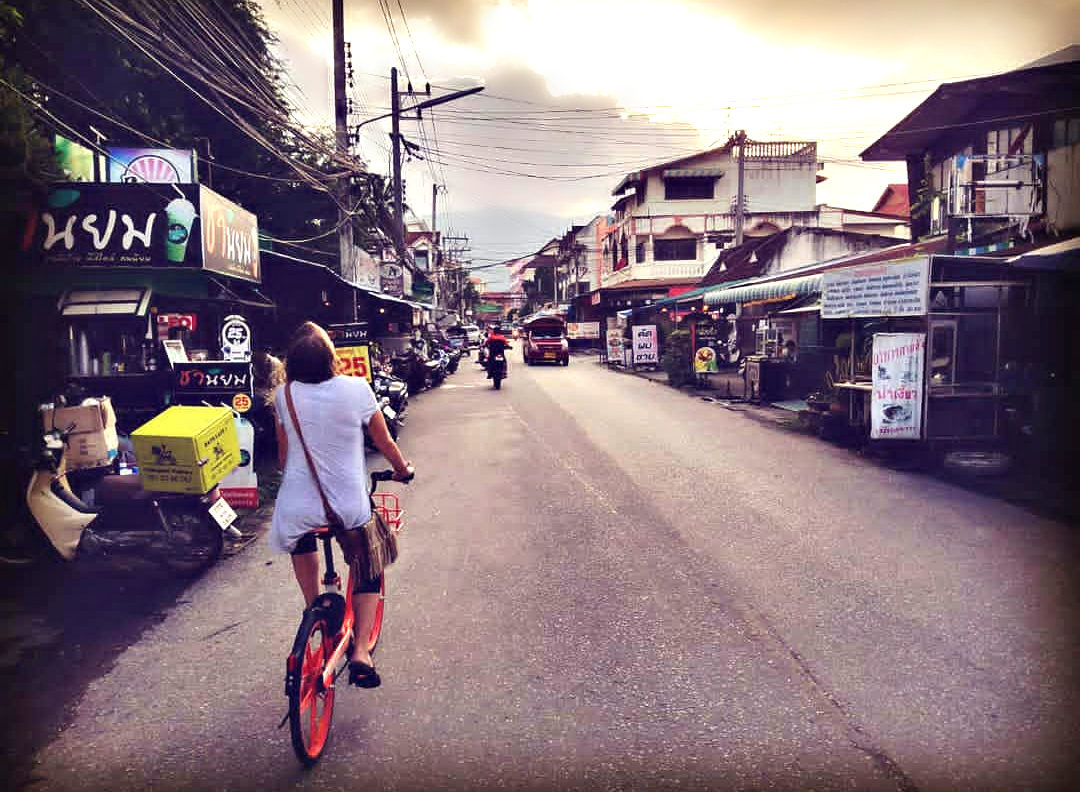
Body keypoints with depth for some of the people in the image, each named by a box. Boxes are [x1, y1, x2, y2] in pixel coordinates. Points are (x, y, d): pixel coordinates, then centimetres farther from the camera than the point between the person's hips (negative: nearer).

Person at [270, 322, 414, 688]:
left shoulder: (285, 396, -4)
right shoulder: (356, 389, -9)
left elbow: (283, 454, 10)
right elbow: (385, 443, 3)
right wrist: (403, 468, 23)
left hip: (298, 506, 2)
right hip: (350, 507, -2)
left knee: (302, 542, 38)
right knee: (367, 575, 22)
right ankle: (360, 651, 7)